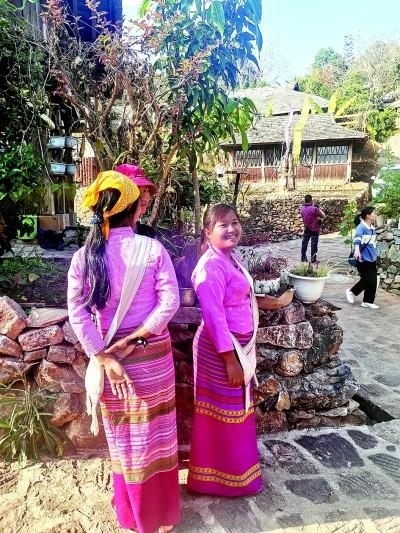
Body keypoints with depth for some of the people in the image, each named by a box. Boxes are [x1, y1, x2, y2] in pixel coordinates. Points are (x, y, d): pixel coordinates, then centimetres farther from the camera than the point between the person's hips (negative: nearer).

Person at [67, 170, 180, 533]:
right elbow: (170, 301, -18)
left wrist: (106, 358, -10)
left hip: (111, 358, 2)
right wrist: (134, 338, -13)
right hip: (153, 356, -1)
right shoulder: (152, 249, -11)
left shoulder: (83, 257, -7)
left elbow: (78, 315, -12)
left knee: (124, 438, 20)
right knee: (156, 433, 18)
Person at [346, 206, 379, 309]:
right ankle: (351, 291, 20)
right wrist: (357, 250, -48)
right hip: (363, 259, -8)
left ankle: (368, 302, 20)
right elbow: (357, 239, -31)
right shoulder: (361, 227, -15)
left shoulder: (372, 228, 10)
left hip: (372, 259, 8)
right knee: (367, 280, -3)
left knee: (373, 281, 8)